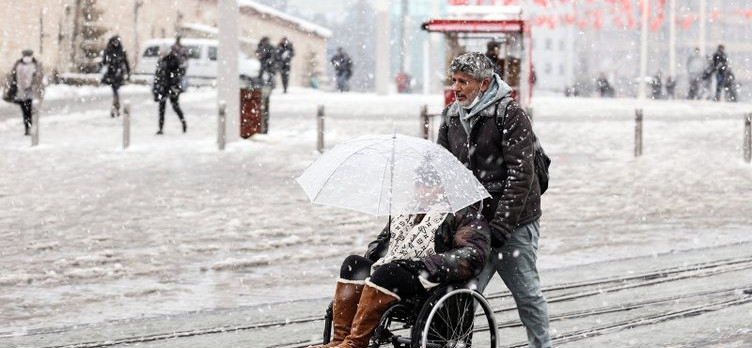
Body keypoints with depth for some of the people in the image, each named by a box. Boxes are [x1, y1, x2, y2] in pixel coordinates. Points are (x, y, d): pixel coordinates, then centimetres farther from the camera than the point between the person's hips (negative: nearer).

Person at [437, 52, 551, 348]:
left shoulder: (511, 115, -11)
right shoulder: (451, 118, 9)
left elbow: (520, 175, -16)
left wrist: (500, 225, -20)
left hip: (514, 224, -5)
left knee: (527, 295, 5)